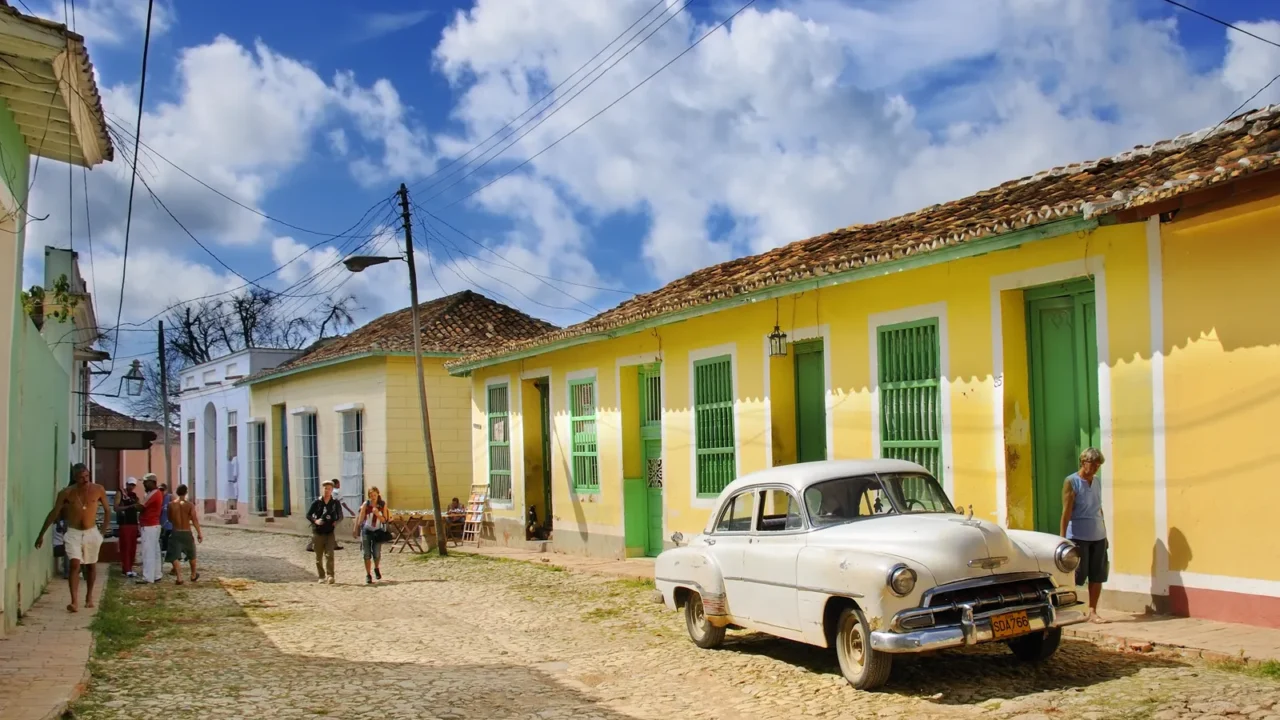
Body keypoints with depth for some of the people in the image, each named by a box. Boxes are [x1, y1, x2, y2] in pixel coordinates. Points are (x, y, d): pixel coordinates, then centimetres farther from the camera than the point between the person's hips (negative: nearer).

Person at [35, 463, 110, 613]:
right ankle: (74, 601, -21)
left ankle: (89, 596, 32)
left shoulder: (98, 490, -7)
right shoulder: (66, 493, -9)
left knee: (91, 566, 14)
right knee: (74, 564, -16)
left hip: (91, 533, 2)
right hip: (73, 533, -1)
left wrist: (104, 530, 4)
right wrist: (41, 534, 1)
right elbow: (54, 513, 0)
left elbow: (107, 510, 6)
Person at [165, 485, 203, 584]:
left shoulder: (171, 505, -4)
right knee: (191, 555, 19)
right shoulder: (190, 505, -10)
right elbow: (195, 521, -11)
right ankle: (194, 575, 32)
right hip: (187, 533, 0)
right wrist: (199, 533, -3)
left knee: (174, 556, 0)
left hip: (175, 533, 0)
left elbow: (170, 519, 8)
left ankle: (179, 578, -11)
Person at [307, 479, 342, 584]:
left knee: (329, 555, -13)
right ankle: (321, 577, 18)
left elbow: (340, 516, 10)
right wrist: (315, 520, -16)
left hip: (329, 532, -1)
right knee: (319, 556, 7)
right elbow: (308, 515, 4)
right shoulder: (317, 502, -1)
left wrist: (336, 522, -11)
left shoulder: (335, 502, 1)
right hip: (317, 532, 1)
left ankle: (330, 576, -15)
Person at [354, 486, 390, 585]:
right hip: (366, 531, 0)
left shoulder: (383, 505, -3)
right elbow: (360, 518, -5)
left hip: (377, 531, 0)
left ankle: (377, 568, 25)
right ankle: (368, 575, 8)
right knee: (367, 554, -2)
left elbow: (384, 520, -4)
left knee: (377, 554, -5)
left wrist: (378, 514, -20)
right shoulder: (366, 505, -7)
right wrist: (356, 530, -9)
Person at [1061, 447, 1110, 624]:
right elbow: (1066, 511, -12)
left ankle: (1092, 612, 11)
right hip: (1078, 536, -6)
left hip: (1098, 536, 6)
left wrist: (1105, 533, 17)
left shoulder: (1097, 482, 11)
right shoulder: (1071, 482, -8)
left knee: (1097, 576, 4)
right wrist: (1062, 538, -14)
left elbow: (1099, 509, 17)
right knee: (1077, 576, -2)